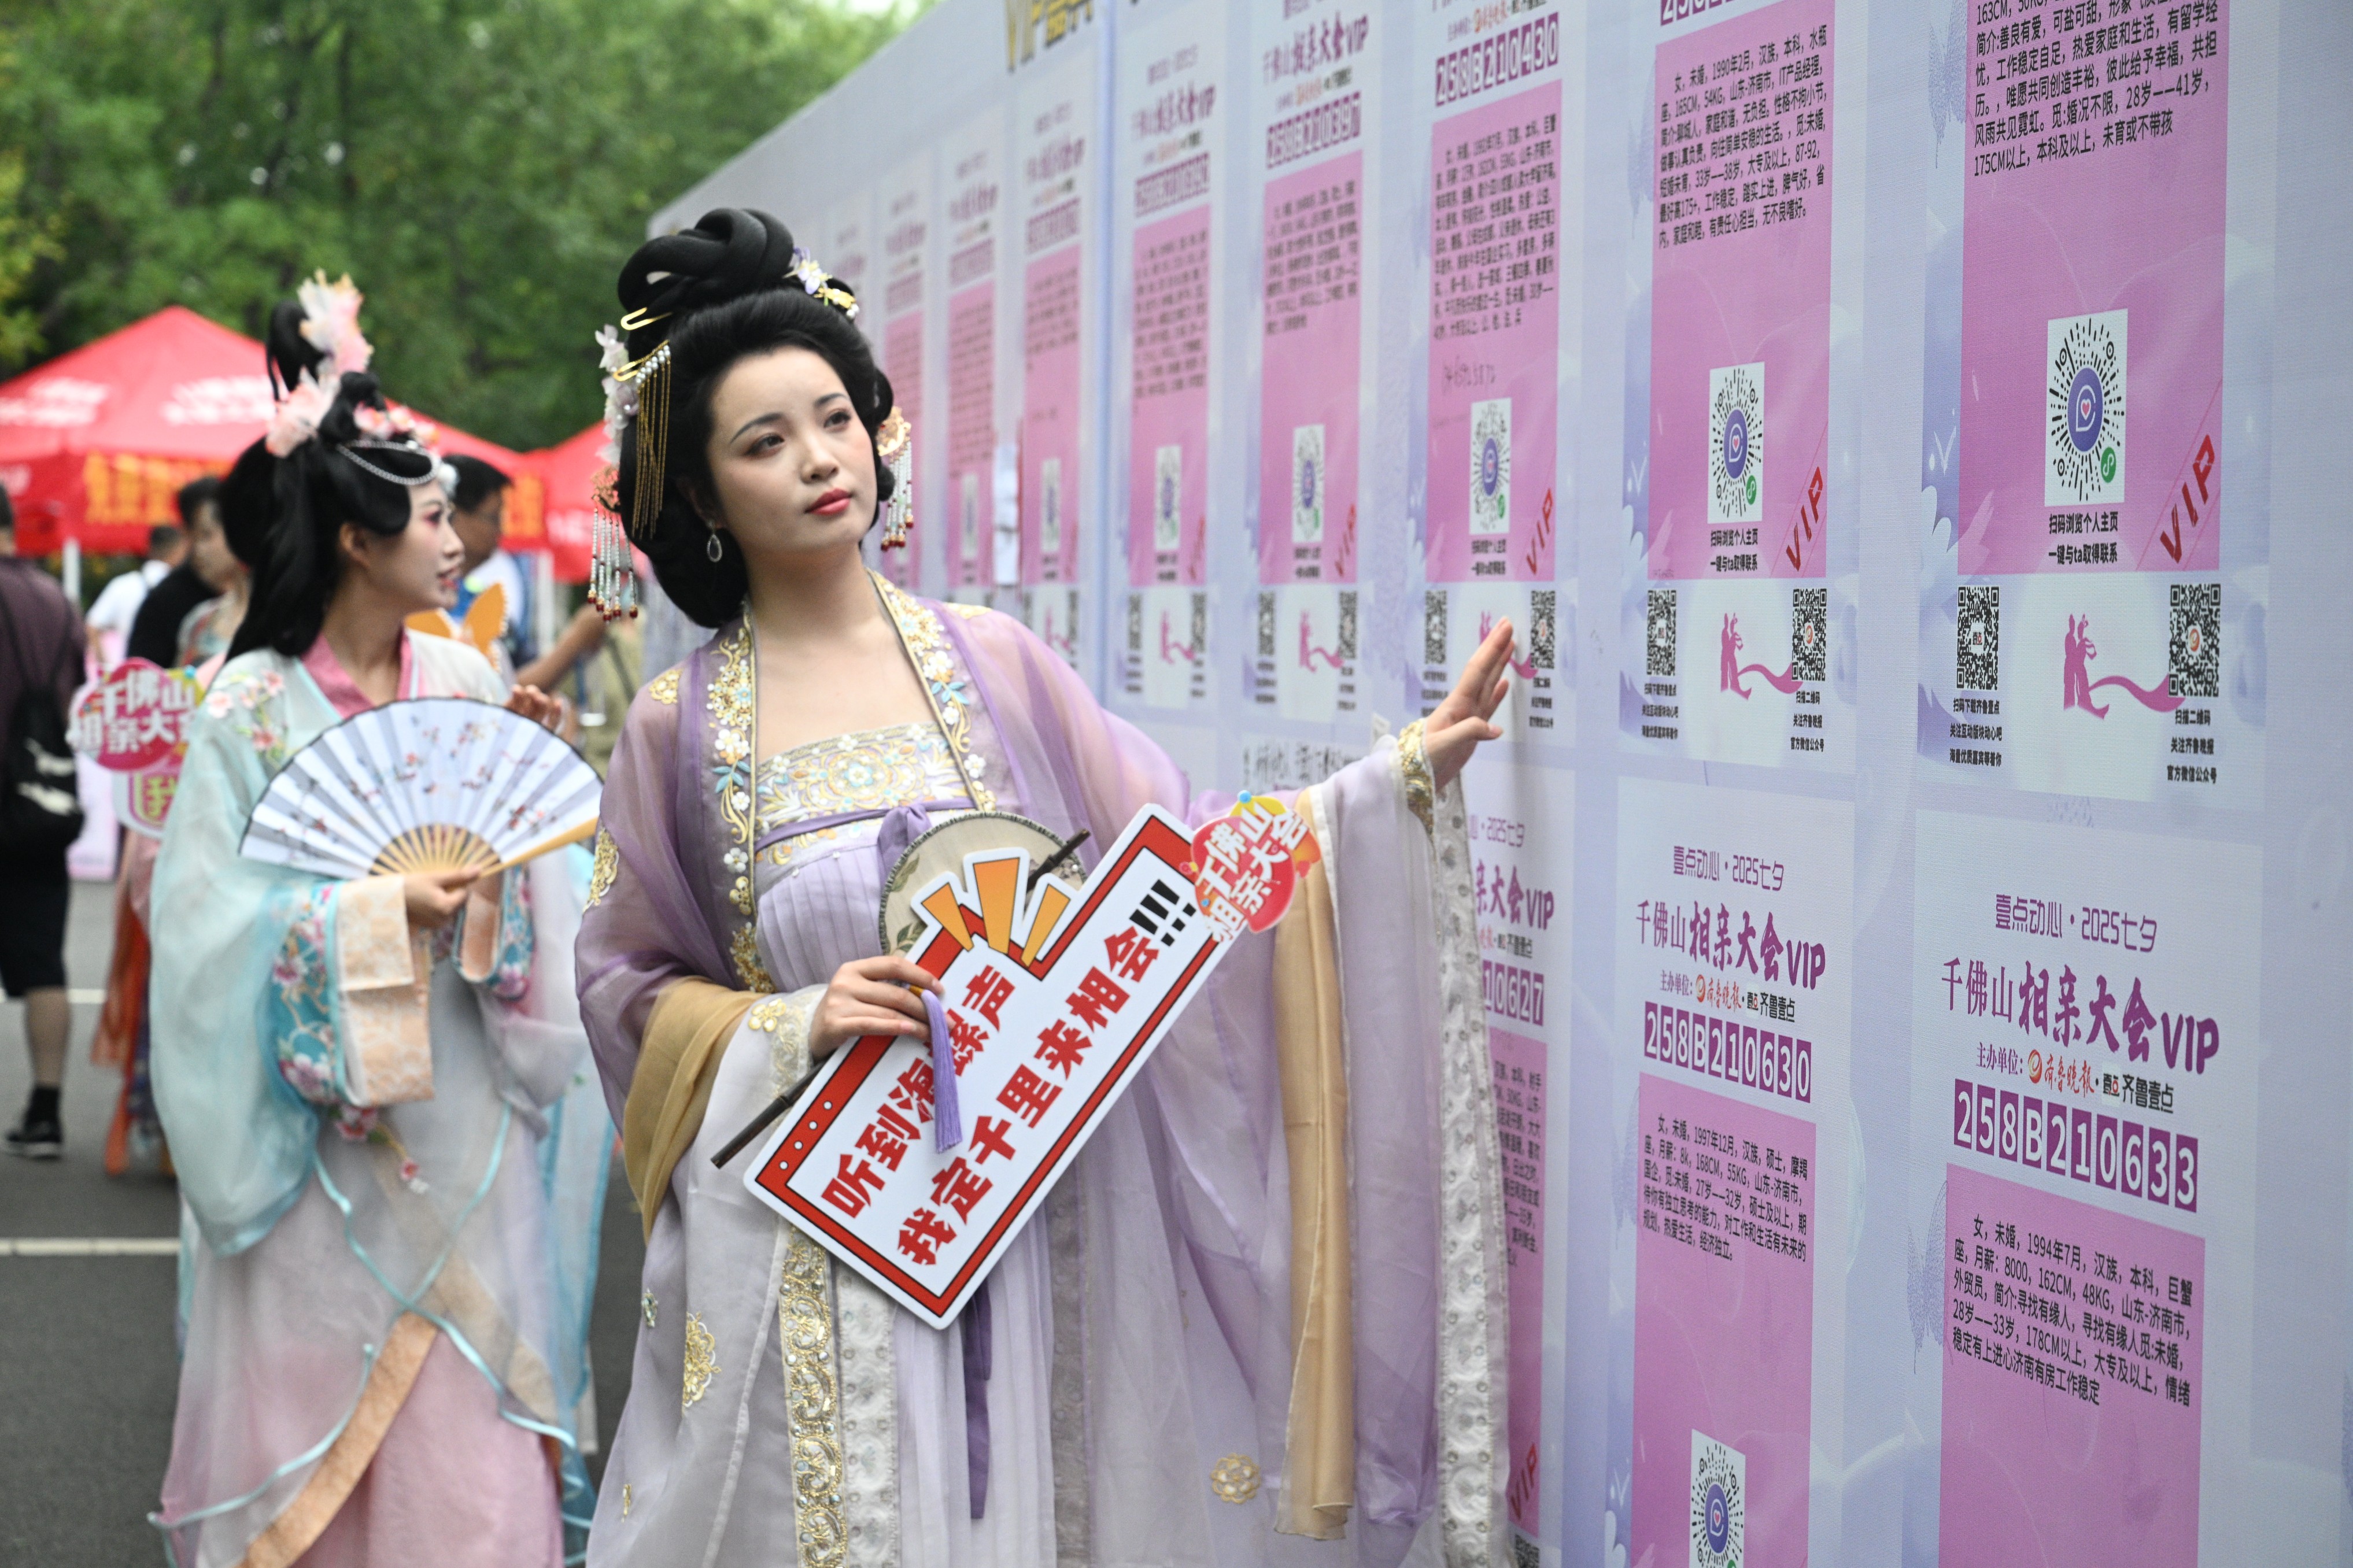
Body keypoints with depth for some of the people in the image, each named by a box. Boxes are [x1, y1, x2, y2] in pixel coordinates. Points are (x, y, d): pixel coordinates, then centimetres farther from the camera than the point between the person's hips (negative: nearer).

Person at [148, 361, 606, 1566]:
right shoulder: (252, 704, -9)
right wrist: (380, 912, -22)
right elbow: (214, 916, -13)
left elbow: (523, 872, 5)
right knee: (326, 1375, 3)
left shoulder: (467, 681, 4)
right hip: (323, 1124, -3)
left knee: (467, 1404, 4)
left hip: (460, 1106, 3)